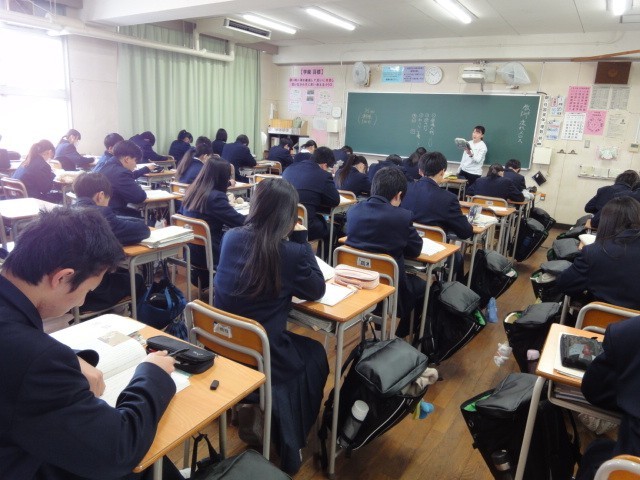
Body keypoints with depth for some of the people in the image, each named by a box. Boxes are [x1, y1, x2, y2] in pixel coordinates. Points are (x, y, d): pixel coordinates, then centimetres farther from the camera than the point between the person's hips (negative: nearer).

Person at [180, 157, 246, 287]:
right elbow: (242, 223, -22)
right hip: (207, 255, -8)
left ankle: (200, 275, 23)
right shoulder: (215, 197, -23)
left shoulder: (191, 191, 1)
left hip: (188, 251, 8)